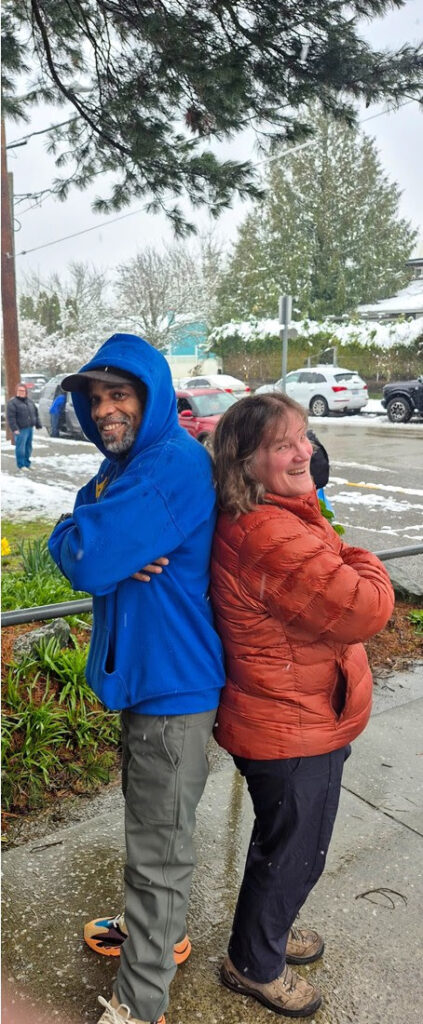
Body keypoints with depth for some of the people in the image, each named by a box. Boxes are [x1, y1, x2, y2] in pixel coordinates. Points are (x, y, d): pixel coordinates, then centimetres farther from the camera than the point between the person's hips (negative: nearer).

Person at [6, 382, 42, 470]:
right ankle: (21, 465, 2)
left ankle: (27, 464, 23)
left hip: (30, 428, 7)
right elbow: (10, 417, -15)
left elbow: (36, 413, 19)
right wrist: (14, 429, -22)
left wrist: (38, 425, 14)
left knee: (28, 447, 13)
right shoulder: (12, 402, -9)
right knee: (20, 447, -6)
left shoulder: (30, 401, 13)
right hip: (21, 430, -7)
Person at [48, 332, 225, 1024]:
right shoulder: (122, 464, 8)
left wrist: (84, 543, -7)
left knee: (159, 848, 8)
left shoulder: (174, 465, -24)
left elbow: (85, 560, -29)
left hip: (172, 681, -9)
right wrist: (102, 547, -18)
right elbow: (68, 547, 4)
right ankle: (160, 933, 49)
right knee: (152, 825, 26)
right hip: (143, 673, 9)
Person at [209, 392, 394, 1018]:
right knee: (295, 852, 15)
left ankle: (270, 927, 55)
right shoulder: (269, 537, -32)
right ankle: (255, 965, 41)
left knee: (285, 842, 30)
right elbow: (366, 610, -33)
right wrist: (364, 566, -12)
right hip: (293, 733, -10)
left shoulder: (280, 516, 0)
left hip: (301, 719, 10)